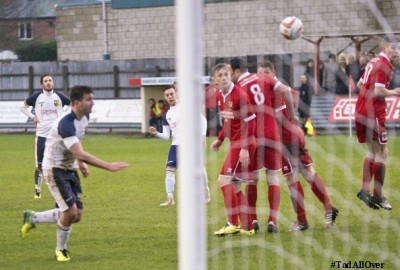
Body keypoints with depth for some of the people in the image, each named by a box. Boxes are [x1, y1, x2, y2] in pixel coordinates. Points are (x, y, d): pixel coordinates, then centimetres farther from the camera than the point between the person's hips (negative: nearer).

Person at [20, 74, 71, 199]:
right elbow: (23, 107, 13)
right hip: (41, 134, 0)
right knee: (39, 165, 1)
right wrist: (33, 117, 0)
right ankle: (37, 191, 11)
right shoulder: (36, 96, 0)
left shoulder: (59, 96, 1)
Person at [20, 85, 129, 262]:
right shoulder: (65, 124, -29)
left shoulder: (84, 118, 0)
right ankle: (60, 249, 9)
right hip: (55, 169, -9)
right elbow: (80, 154, -36)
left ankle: (33, 218, 22)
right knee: (71, 211, -15)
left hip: (70, 169, 9)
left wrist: (81, 163, 11)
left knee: (76, 216, 3)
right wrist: (108, 167, -38)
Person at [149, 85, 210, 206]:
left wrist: (202, 135, -10)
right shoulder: (166, 116, 11)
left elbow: (202, 119, -2)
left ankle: (206, 192, 23)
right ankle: (170, 198, -9)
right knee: (169, 169, -9)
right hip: (176, 145, 4)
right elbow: (166, 136, 10)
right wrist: (156, 133, -9)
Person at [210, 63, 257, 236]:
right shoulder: (220, 97, 9)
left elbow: (249, 122, -19)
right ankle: (247, 227, 13)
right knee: (234, 186, 9)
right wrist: (220, 140, 18)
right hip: (234, 143, 9)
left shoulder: (239, 95, -16)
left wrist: (245, 148, -24)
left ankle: (232, 224, -12)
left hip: (243, 144, -9)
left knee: (224, 180, -14)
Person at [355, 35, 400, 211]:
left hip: (361, 110, 9)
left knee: (373, 152, 17)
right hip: (374, 114, -9)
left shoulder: (373, 63, 14)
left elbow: (360, 84, 22)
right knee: (382, 153, -2)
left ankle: (365, 190, 16)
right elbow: (378, 92, -21)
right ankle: (377, 196, -1)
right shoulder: (384, 65, -14)